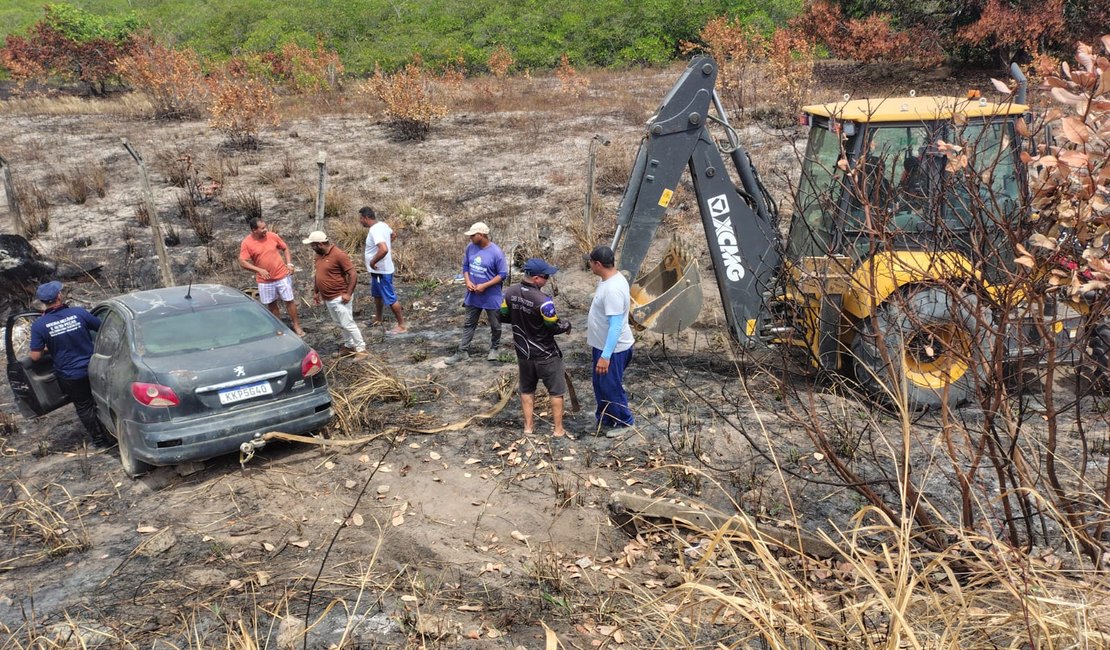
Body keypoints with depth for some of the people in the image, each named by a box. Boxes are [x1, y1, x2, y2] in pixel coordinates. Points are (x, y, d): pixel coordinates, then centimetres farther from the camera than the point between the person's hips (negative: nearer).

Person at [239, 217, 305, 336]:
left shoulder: (272, 236, -6)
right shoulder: (246, 243, -11)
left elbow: (285, 248, 7)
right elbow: (242, 262, -12)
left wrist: (289, 264, -6)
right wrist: (259, 270, -21)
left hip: (282, 275, 0)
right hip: (265, 280, 0)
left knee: (289, 300, 3)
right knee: (271, 304, 12)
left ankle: (296, 326, 15)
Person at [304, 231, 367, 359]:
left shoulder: (338, 254, -21)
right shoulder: (319, 254, 5)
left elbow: (353, 274, -21)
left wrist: (348, 294, -22)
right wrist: (315, 291, 17)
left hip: (339, 297, -8)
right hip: (327, 298, 8)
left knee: (347, 324, -5)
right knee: (340, 324, 17)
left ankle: (361, 348, 4)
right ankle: (349, 345, 30)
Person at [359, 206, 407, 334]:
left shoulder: (375, 231, -27)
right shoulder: (382, 224, 3)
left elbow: (384, 250, -41)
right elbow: (392, 234, 25)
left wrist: (372, 262, -28)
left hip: (381, 271, -10)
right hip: (378, 270, 10)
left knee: (390, 299, -2)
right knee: (377, 295, 26)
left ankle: (402, 326, 5)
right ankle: (378, 319, 43)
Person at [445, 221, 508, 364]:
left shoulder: (496, 252, -20)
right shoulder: (470, 247, -4)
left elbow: (503, 274, -15)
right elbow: (465, 266, 9)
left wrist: (484, 286, -19)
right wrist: (467, 281, -9)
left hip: (492, 297, -4)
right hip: (473, 295, 4)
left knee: (495, 325, 13)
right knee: (469, 324, 11)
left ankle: (494, 349, 34)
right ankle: (463, 352, 19)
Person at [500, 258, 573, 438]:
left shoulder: (510, 292, -8)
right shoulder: (543, 300, -28)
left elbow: (504, 316, 5)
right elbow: (555, 327, -20)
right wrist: (567, 325, 1)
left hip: (523, 352, 6)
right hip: (546, 354, -6)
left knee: (527, 389, 21)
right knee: (556, 391, 11)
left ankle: (528, 427, 28)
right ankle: (558, 430, 18)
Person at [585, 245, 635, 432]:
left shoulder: (613, 289, -30)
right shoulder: (610, 279, 2)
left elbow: (616, 326, -31)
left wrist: (605, 356, -30)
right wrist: (591, 330, 28)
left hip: (612, 349, -10)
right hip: (603, 344, 10)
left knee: (612, 388, 6)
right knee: (601, 386, 21)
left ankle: (625, 423, 24)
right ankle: (605, 419, 37)